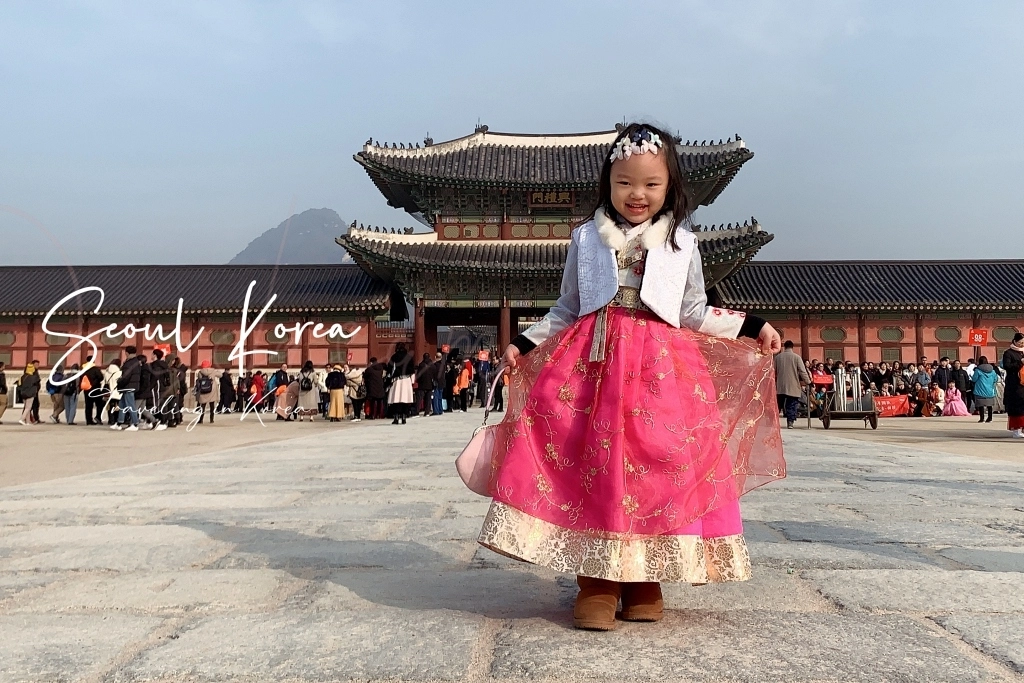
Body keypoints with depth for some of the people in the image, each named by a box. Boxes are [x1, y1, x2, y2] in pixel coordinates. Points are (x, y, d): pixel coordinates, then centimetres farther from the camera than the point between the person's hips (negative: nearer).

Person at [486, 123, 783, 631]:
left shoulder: (681, 243, 11)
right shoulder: (587, 239, 11)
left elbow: (695, 313, 15)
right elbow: (567, 310, 15)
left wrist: (751, 327, 9)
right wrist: (525, 344, 8)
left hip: (662, 365, 1)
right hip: (592, 361, 0)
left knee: (659, 464, -6)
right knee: (593, 463, -8)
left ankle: (645, 580, 10)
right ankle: (595, 582, 2)